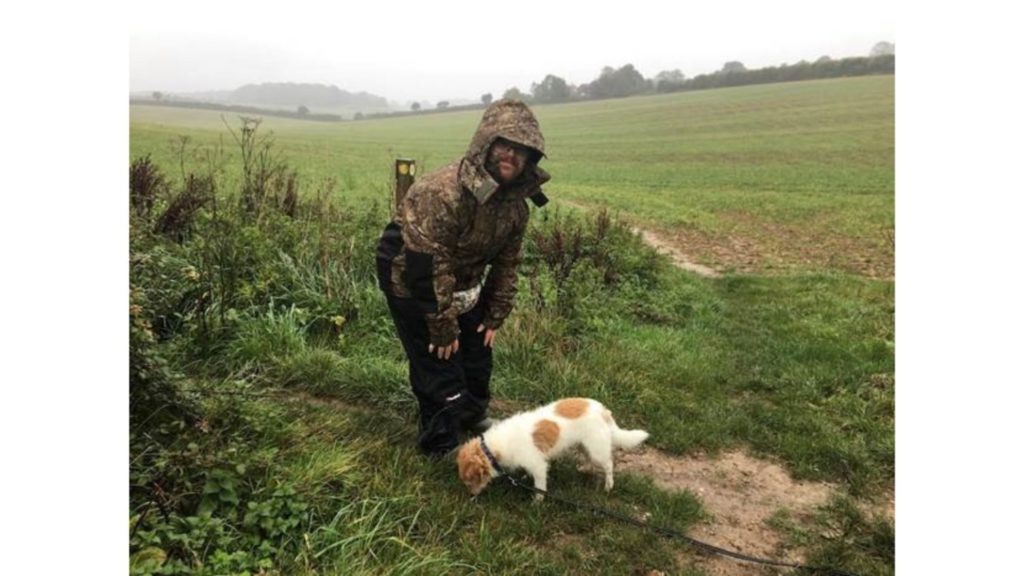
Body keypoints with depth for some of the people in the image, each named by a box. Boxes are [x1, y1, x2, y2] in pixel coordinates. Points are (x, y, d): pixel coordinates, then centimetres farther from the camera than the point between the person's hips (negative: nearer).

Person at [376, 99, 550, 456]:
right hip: (412, 281, -7)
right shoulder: (444, 192, -34)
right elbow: (427, 265, -32)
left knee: (478, 352, 18)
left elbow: (508, 261, 3)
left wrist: (495, 317, 4)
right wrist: (443, 327, -24)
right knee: (438, 364, -4)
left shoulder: (517, 202, -8)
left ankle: (473, 415, 45)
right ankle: (442, 448, 17)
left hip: (464, 284, 8)